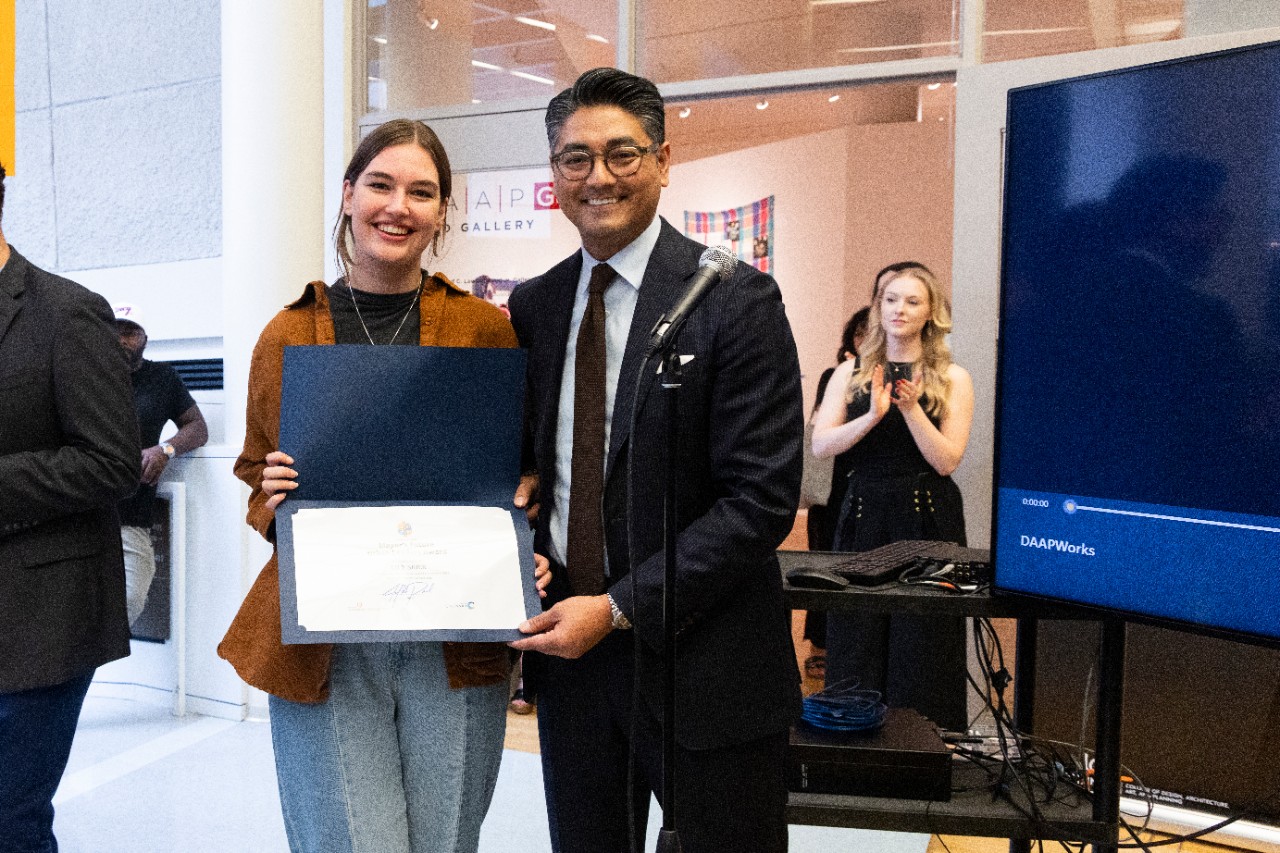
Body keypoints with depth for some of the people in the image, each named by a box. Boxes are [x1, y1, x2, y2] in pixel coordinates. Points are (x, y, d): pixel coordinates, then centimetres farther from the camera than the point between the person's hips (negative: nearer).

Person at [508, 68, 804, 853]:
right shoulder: (532, 307, 7)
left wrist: (619, 607, -17)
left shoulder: (737, 302, -11)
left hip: (704, 662, -4)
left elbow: (762, 499, -16)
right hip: (568, 643, 5)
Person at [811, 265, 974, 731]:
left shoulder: (952, 379, 3)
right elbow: (820, 444, -4)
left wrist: (910, 408, -15)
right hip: (863, 516, 2)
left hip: (926, 519, -2)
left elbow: (946, 460, -5)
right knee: (855, 646, 6)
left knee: (919, 649, 2)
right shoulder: (851, 373, 8)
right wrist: (873, 416, -16)